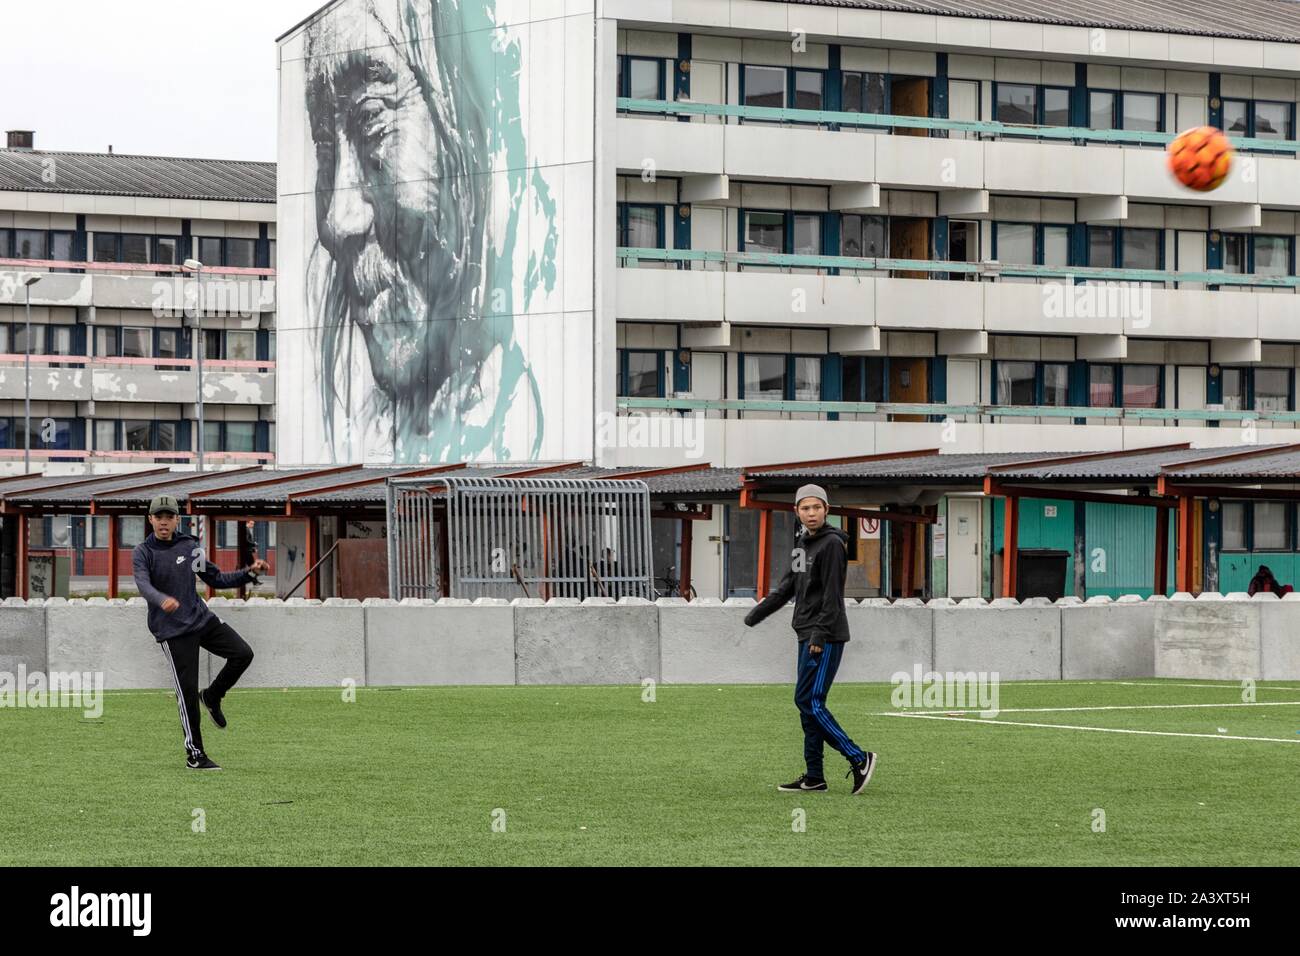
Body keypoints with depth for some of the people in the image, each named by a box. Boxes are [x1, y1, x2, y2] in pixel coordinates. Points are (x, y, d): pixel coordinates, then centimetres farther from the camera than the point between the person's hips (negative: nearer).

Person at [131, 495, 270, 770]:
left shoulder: (189, 546, 9)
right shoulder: (143, 552, -6)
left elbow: (216, 579, 16)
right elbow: (143, 585, -25)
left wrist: (250, 573, 3)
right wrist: (162, 600, -46)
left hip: (201, 618, 5)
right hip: (172, 630, -5)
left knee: (242, 653, -11)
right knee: (187, 690, -7)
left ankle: (212, 697, 15)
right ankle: (194, 755, 3)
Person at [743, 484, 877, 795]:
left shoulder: (832, 544, -12)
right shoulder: (801, 542, 16)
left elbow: (832, 595, -17)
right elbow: (789, 585, 24)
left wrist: (820, 634, -22)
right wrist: (758, 613, 23)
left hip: (826, 638, -9)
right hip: (808, 635, 9)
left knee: (808, 701, -13)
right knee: (808, 704, 10)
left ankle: (858, 758, -11)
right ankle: (814, 776, 14)